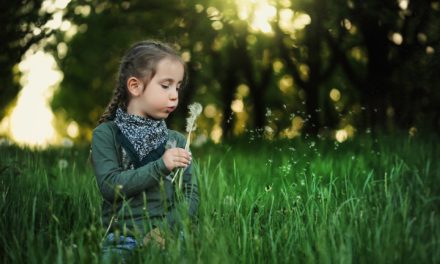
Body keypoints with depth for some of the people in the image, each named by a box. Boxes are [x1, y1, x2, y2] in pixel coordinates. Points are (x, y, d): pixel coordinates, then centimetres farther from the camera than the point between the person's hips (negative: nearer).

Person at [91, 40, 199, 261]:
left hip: (167, 238, 2)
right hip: (123, 238, -2)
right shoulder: (106, 134, 3)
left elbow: (191, 194, 6)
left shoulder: (176, 140, 12)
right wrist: (160, 167, -17)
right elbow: (109, 185, -9)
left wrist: (167, 229, -11)